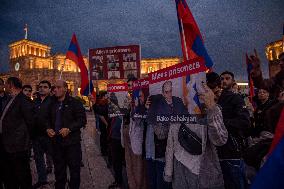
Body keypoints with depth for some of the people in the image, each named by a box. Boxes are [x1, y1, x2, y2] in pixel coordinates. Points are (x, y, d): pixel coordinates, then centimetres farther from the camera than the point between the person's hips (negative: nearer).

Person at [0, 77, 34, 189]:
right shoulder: (9, 100, 13)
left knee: (22, 176, 3)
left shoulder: (24, 101, -15)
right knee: (9, 176, 19)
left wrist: (25, 136, -2)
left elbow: (30, 122, -14)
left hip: (18, 146, -9)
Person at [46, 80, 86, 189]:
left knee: (74, 170, 3)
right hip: (56, 142, 5)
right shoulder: (53, 104, 12)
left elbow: (82, 120, -10)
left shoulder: (74, 103, -6)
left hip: (72, 142, -5)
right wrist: (48, 129, 2)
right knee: (59, 170, 15)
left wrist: (69, 129, -20)